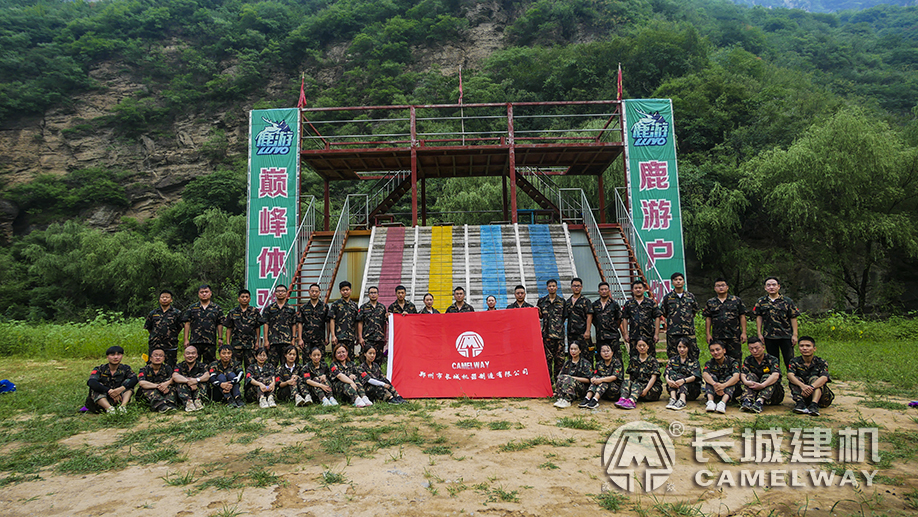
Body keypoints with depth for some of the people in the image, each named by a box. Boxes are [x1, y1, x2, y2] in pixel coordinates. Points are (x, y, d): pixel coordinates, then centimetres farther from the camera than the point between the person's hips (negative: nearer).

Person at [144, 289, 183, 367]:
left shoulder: (177, 313, 3)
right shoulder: (153, 313, 9)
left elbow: (180, 328, 8)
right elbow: (148, 328, 18)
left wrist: (172, 336, 6)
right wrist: (155, 336, 13)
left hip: (171, 347, -2)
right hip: (154, 346, 2)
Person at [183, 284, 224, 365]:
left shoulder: (217, 308, 10)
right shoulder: (192, 308, 10)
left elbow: (220, 324, 9)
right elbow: (187, 324, 7)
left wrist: (220, 338, 2)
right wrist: (186, 339, 1)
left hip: (211, 342, 0)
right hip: (195, 341, 0)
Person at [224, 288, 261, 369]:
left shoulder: (254, 311, 7)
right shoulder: (233, 312, 7)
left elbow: (257, 327, 8)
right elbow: (229, 328, 8)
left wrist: (257, 341, 4)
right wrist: (228, 343, 3)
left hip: (250, 344, 0)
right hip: (236, 343, 0)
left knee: (250, 365, 0)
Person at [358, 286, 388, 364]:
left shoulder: (382, 307, 13)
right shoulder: (363, 307, 5)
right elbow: (360, 323, 1)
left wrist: (385, 338, 11)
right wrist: (360, 337, -7)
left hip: (379, 338, 3)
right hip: (367, 339, -3)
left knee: (378, 361, 4)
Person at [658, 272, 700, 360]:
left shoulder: (691, 296, 9)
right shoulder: (668, 297, 3)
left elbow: (695, 311, 22)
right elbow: (663, 313, 10)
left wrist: (688, 319, 15)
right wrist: (673, 320, 9)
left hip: (689, 332, 1)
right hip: (673, 332, -1)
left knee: (693, 355, 2)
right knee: (673, 357, 3)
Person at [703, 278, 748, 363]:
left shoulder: (737, 300, 7)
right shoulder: (710, 303, 10)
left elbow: (742, 317, 5)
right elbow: (708, 319, 9)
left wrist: (744, 333, -2)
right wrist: (708, 334, 3)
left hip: (734, 336, -1)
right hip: (717, 337, 1)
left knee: (736, 359, 1)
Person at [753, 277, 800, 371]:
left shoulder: (787, 301, 2)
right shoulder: (761, 302, 6)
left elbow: (793, 318, 2)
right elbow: (759, 318, 9)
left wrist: (795, 335, -4)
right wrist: (759, 334, 4)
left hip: (786, 336, -2)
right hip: (769, 336, 2)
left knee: (789, 360, -1)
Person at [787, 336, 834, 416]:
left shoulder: (821, 362, -3)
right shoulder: (795, 361, 0)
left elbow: (824, 378, -24)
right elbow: (790, 375, -21)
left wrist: (811, 387, -44)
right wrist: (802, 386, -41)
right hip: (802, 395, 1)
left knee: (814, 378, -26)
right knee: (795, 379, -21)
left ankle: (814, 405, -45)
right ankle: (800, 403, -40)